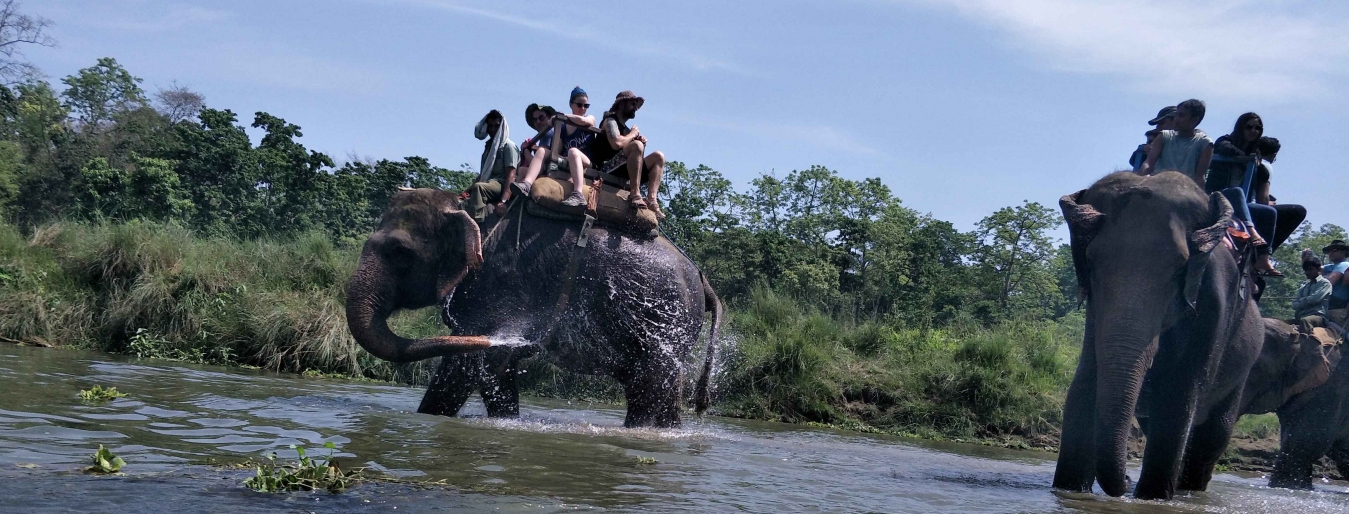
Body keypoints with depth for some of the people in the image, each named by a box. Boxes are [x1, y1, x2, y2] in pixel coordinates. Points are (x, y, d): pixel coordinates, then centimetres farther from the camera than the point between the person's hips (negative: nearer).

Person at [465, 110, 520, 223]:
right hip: (489, 185, 8)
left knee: (478, 187, -35)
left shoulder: (508, 146, -1)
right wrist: (468, 190, 6)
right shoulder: (488, 147, 23)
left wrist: (503, 200, -27)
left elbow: (511, 175, -13)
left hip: (502, 185, -8)